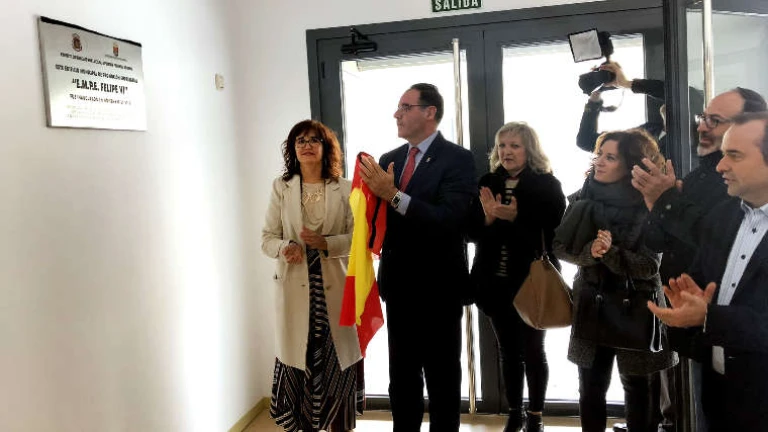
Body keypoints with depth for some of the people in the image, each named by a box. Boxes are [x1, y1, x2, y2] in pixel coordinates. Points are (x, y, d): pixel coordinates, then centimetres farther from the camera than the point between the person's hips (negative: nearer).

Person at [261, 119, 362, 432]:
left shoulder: (345, 188, 3)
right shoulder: (281, 187, 7)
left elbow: (358, 237, -1)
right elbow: (267, 237, 5)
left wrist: (326, 243, -17)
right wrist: (284, 247, -16)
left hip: (335, 288, 0)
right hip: (296, 288, 1)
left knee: (338, 361, 4)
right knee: (300, 360, 4)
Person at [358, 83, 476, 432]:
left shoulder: (457, 159, -10)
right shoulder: (388, 160, 9)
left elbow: (448, 219, -23)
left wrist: (393, 195, -30)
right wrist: (373, 192, -13)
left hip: (438, 286, -5)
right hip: (399, 285, 6)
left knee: (442, 377, 9)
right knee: (402, 378, 18)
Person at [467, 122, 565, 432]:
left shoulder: (547, 185, -6)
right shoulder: (487, 184, 5)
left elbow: (553, 236, -12)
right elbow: (472, 232, 3)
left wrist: (514, 218, -23)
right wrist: (488, 218, -17)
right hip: (496, 284, 4)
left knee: (532, 350, 9)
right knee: (508, 351, 14)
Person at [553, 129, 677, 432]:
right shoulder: (583, 199, -1)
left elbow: (649, 266, -14)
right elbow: (559, 247, -3)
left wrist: (611, 252, -30)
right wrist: (589, 251, -22)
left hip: (635, 308, -3)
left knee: (637, 387, 12)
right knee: (591, 387, 11)